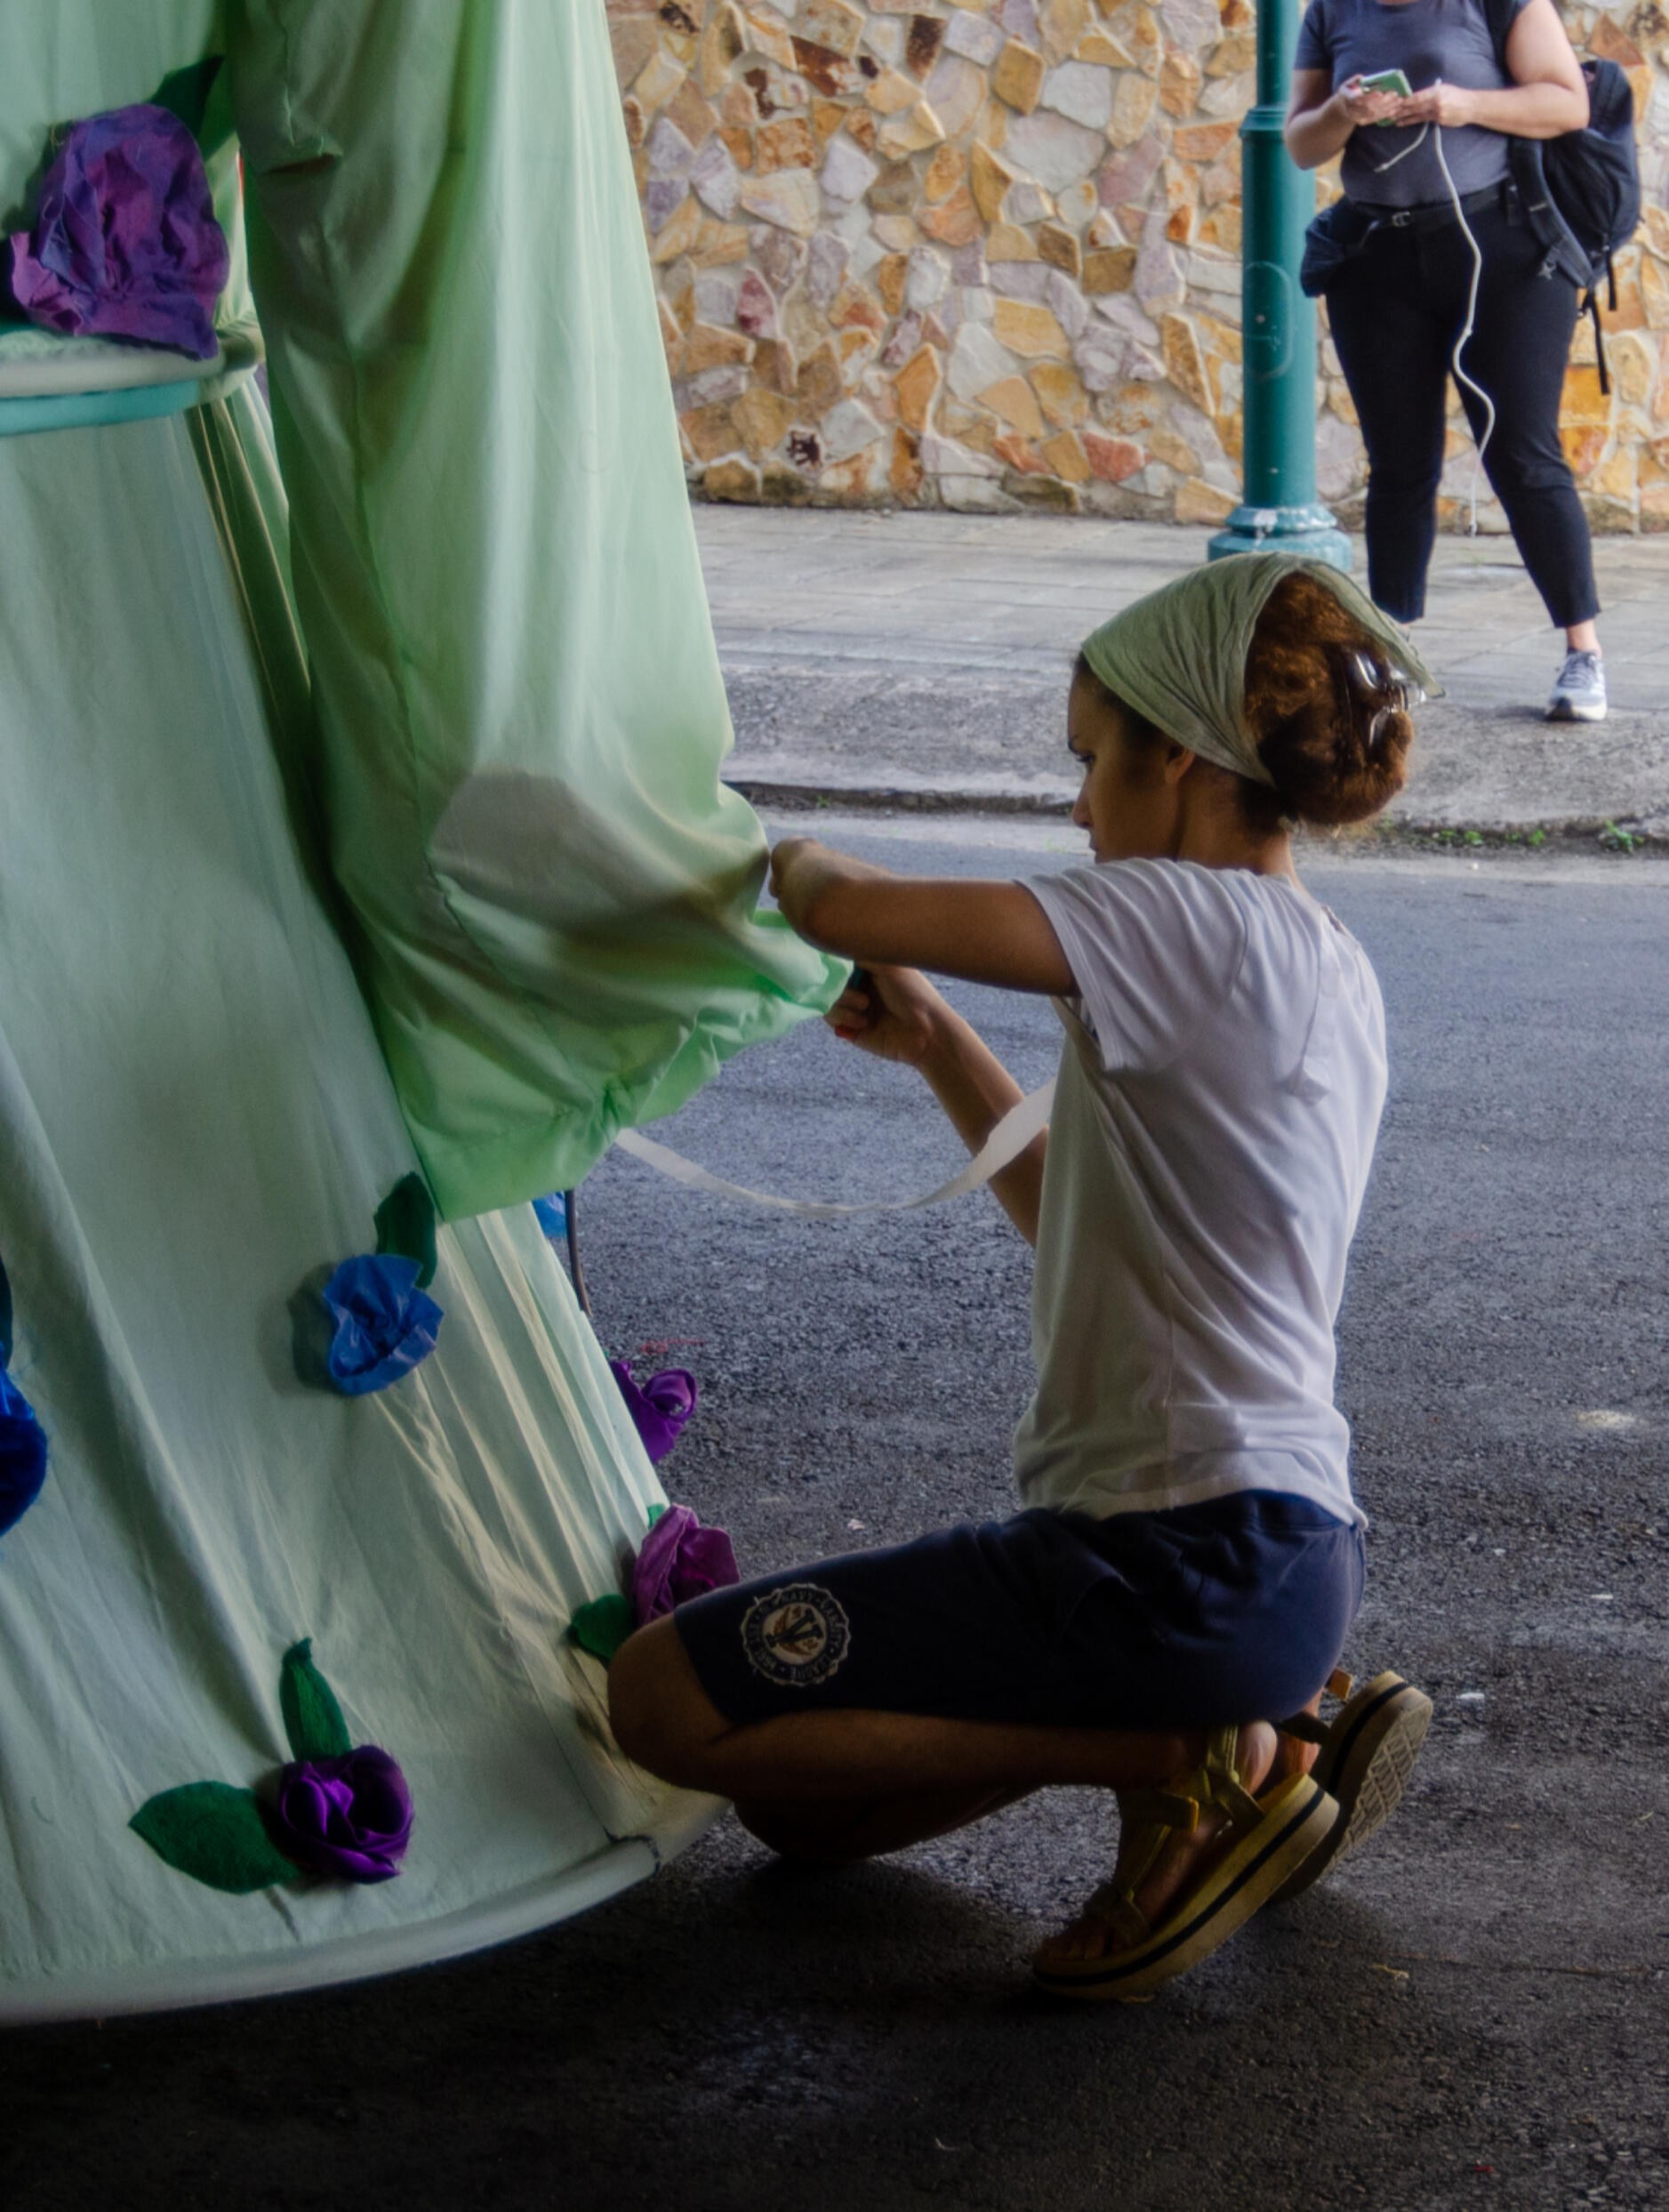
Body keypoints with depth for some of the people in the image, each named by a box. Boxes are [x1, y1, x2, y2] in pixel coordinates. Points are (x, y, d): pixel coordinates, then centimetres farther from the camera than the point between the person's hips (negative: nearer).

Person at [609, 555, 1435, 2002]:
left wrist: (790, 858, 3)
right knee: (805, 1805, 19)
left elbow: (843, 910, -20)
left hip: (1189, 1563, -10)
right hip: (1280, 1540, 10)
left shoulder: (1206, 923, -16)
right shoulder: (1322, 970, 14)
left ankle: (1190, 1762, -4)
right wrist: (935, 1043, 16)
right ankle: (1254, 1727, 10)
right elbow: (1080, 1223, 23)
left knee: (665, 1698, -5)